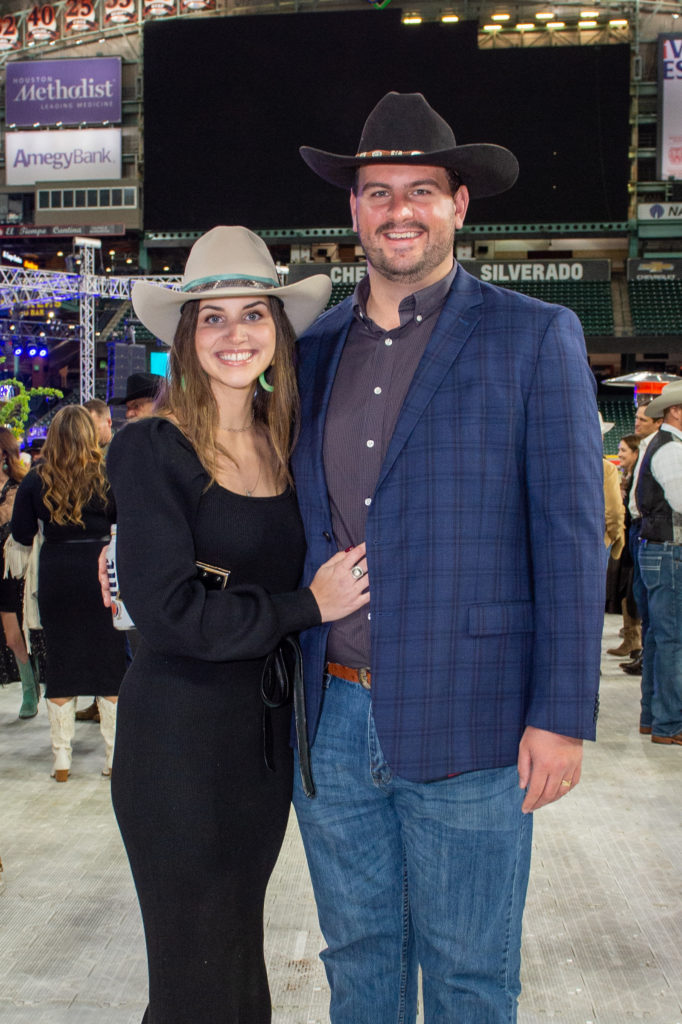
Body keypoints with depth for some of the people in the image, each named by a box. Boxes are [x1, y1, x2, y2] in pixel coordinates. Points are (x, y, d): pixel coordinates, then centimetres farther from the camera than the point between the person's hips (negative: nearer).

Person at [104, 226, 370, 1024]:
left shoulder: (286, 447, 6)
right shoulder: (151, 450, -12)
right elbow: (167, 607, -19)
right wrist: (308, 607, -13)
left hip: (266, 733, 6)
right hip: (178, 738, -5)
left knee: (241, 954, 20)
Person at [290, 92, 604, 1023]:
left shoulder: (535, 339, -3)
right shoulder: (313, 349, 10)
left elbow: (571, 535, -7)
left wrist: (562, 717, -12)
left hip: (464, 728, -4)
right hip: (331, 717, 4)